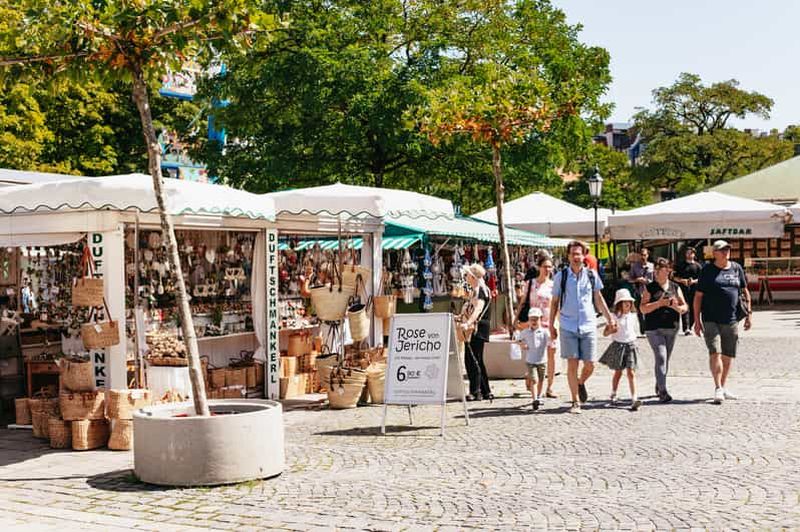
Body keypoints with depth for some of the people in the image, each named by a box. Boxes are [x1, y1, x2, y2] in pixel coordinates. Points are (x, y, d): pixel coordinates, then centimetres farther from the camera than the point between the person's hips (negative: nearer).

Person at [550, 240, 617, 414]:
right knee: (572, 364, -3)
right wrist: (551, 325, 6)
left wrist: (609, 318, 11)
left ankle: (581, 383, 34)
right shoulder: (561, 276, 1)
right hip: (568, 326, -2)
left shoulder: (592, 275, 5)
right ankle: (575, 402, 7)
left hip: (588, 326, 2)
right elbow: (554, 302, 8)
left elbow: (598, 298, 16)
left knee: (590, 365, 1)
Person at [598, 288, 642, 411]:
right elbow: (605, 333, -6)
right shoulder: (615, 317, -5)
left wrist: (633, 340, 11)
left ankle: (634, 399, -14)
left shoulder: (633, 316, 6)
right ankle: (614, 394, 29)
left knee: (631, 373, -7)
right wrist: (612, 329, -24)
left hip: (630, 346, 2)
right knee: (618, 372, 10)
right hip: (618, 346, -2)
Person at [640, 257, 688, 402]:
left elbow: (685, 307, 9)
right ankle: (663, 391, -18)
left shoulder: (675, 287, 11)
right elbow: (643, 309, -6)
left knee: (666, 359, 12)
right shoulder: (650, 288, 1)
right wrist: (659, 303, -18)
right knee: (661, 358, -15)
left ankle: (658, 388, 28)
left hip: (672, 328, 5)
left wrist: (678, 307, -13)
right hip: (654, 329, -4)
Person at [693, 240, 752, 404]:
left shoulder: (736, 268, 10)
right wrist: (697, 320, -3)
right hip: (711, 320, -3)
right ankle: (718, 389, -11)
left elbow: (745, 292, 17)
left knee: (728, 355, 9)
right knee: (715, 353, -13)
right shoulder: (707, 270, 1)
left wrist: (748, 313, 10)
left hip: (731, 320, 3)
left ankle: (724, 387, 23)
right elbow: (698, 296, 1)